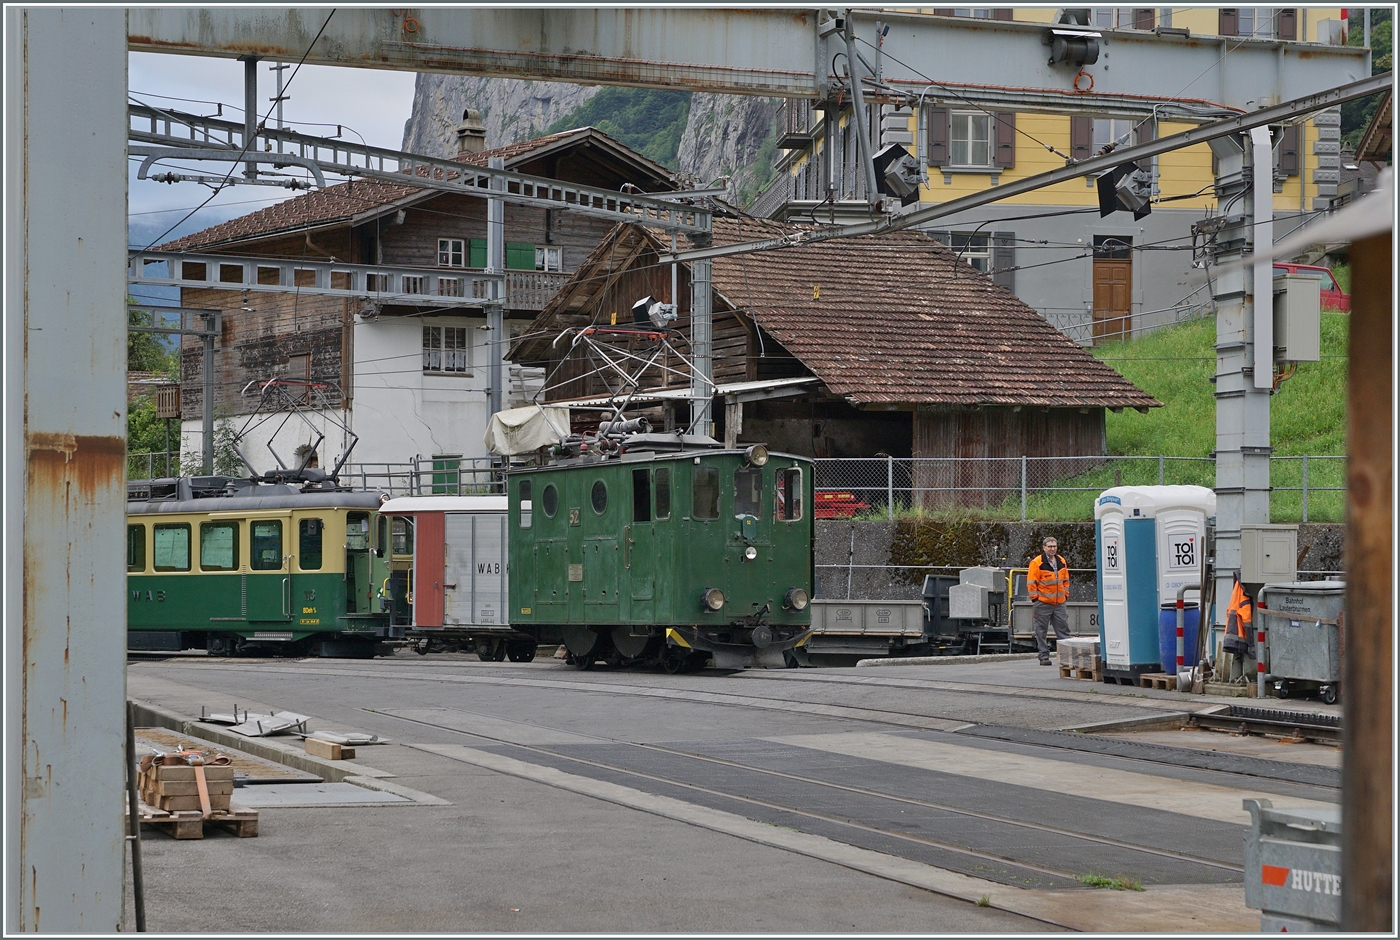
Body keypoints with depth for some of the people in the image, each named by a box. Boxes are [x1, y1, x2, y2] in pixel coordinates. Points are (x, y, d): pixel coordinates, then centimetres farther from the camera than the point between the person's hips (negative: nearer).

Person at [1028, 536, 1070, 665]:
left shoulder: (1061, 561, 11)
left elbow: (1065, 580, 21)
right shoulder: (1037, 562, -7)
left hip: (1059, 603, 5)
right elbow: (1031, 582, -7)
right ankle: (1044, 657, 7)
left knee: (1063, 629, 5)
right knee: (1042, 631, 1)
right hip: (1043, 603, -5)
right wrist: (1035, 598, -10)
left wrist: (1066, 594, 13)